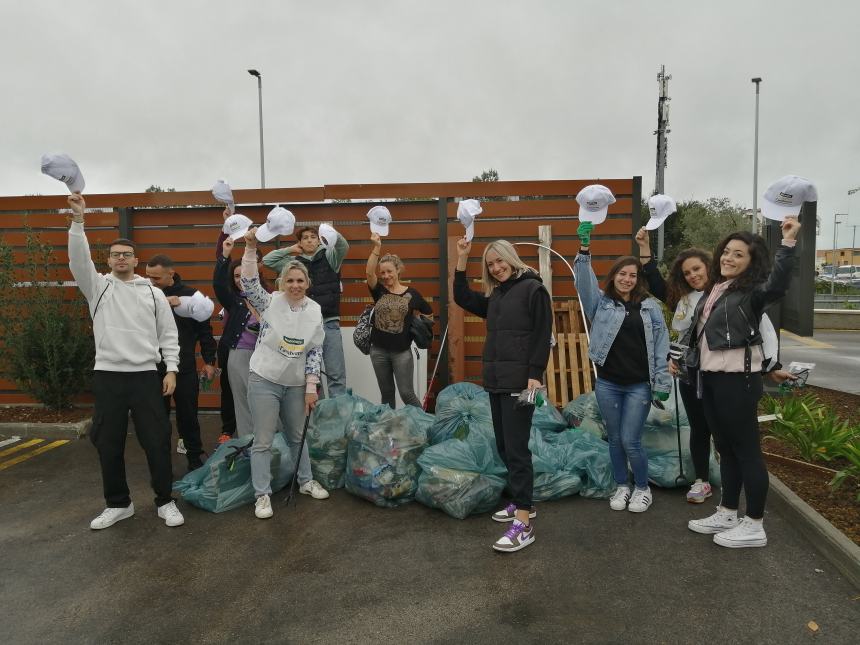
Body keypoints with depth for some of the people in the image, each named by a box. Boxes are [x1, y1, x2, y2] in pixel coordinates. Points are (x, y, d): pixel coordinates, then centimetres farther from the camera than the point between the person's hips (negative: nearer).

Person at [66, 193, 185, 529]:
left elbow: (168, 334, 6)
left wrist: (171, 369, -2)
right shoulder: (98, 285, 7)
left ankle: (165, 501, 15)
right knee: (108, 444, 8)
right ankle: (118, 504, 24)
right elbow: (79, 259, -11)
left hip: (146, 375, -1)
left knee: (156, 441, 1)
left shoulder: (153, 293, 7)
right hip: (107, 375, 1)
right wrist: (78, 219, -21)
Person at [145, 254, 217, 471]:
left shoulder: (189, 294, -4)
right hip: (154, 368, 1)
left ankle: (194, 457, 25)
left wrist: (209, 361, 1)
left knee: (188, 415, 10)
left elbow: (204, 329, 1)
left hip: (185, 368, -1)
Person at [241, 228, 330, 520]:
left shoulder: (314, 311, 0)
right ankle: (262, 495, 15)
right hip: (264, 380, -3)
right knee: (263, 441, 2)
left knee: (298, 436, 19)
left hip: (296, 384, 4)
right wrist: (250, 248, -39)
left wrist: (311, 387, 0)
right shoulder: (270, 302, -9)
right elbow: (249, 284, -29)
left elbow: (315, 351, 3)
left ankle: (306, 481, 37)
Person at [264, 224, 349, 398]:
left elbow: (344, 247, -12)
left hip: (329, 322, -2)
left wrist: (334, 234, -29)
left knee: (336, 373, -2)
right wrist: (290, 249, 6)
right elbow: (267, 260, 8)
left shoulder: (329, 257, 6)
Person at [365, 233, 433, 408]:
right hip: (378, 350, 3)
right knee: (386, 393, 12)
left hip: (402, 351, -2)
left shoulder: (412, 293, -1)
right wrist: (376, 247, -25)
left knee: (406, 393, -3)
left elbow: (429, 314, 12)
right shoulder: (379, 291, 2)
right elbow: (369, 272, -17)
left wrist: (416, 326, 2)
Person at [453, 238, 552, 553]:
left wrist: (535, 374, -19)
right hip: (496, 380, 8)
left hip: (520, 380, -8)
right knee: (504, 445, 14)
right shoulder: (495, 296, 16)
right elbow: (462, 298, 15)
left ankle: (524, 523, -5)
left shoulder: (533, 289, -5)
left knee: (516, 447, -9)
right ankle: (521, 502, 28)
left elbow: (543, 335, -11)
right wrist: (462, 260, 9)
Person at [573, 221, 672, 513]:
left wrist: (662, 383, -3)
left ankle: (643, 488, 22)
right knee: (615, 439, 11)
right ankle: (622, 486, 29)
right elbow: (584, 281, -11)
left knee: (630, 440, -1)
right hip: (607, 383, 2)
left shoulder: (651, 307, 3)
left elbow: (660, 346, 2)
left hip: (639, 385, -1)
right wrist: (584, 248, -23)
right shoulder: (601, 303, 4)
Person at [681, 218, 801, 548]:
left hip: (737, 378, -8)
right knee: (725, 447, 16)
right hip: (710, 378, 8)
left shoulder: (752, 291, -10)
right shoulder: (713, 290, 14)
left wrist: (787, 242, -40)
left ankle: (754, 525, 12)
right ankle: (727, 513, 29)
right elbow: (696, 330, 25)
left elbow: (778, 284, -33)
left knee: (746, 449, 0)